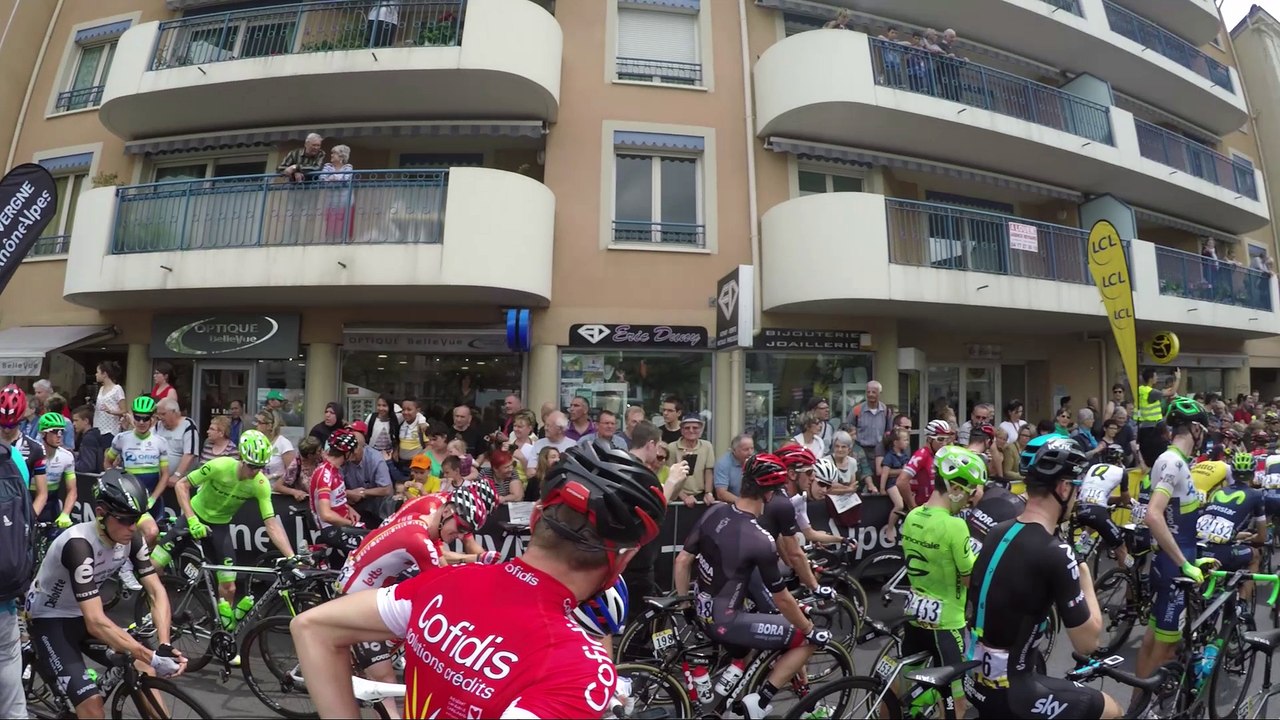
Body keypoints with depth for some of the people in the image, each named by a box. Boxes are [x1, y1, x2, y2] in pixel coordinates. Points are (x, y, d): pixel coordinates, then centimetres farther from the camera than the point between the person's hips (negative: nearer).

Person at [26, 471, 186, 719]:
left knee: (145, 673, -8)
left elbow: (157, 592, -16)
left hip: (82, 614, 6)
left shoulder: (131, 539, -16)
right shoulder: (79, 545, -34)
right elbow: (95, 622, -38)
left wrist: (164, 646, -29)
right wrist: (152, 657, -41)